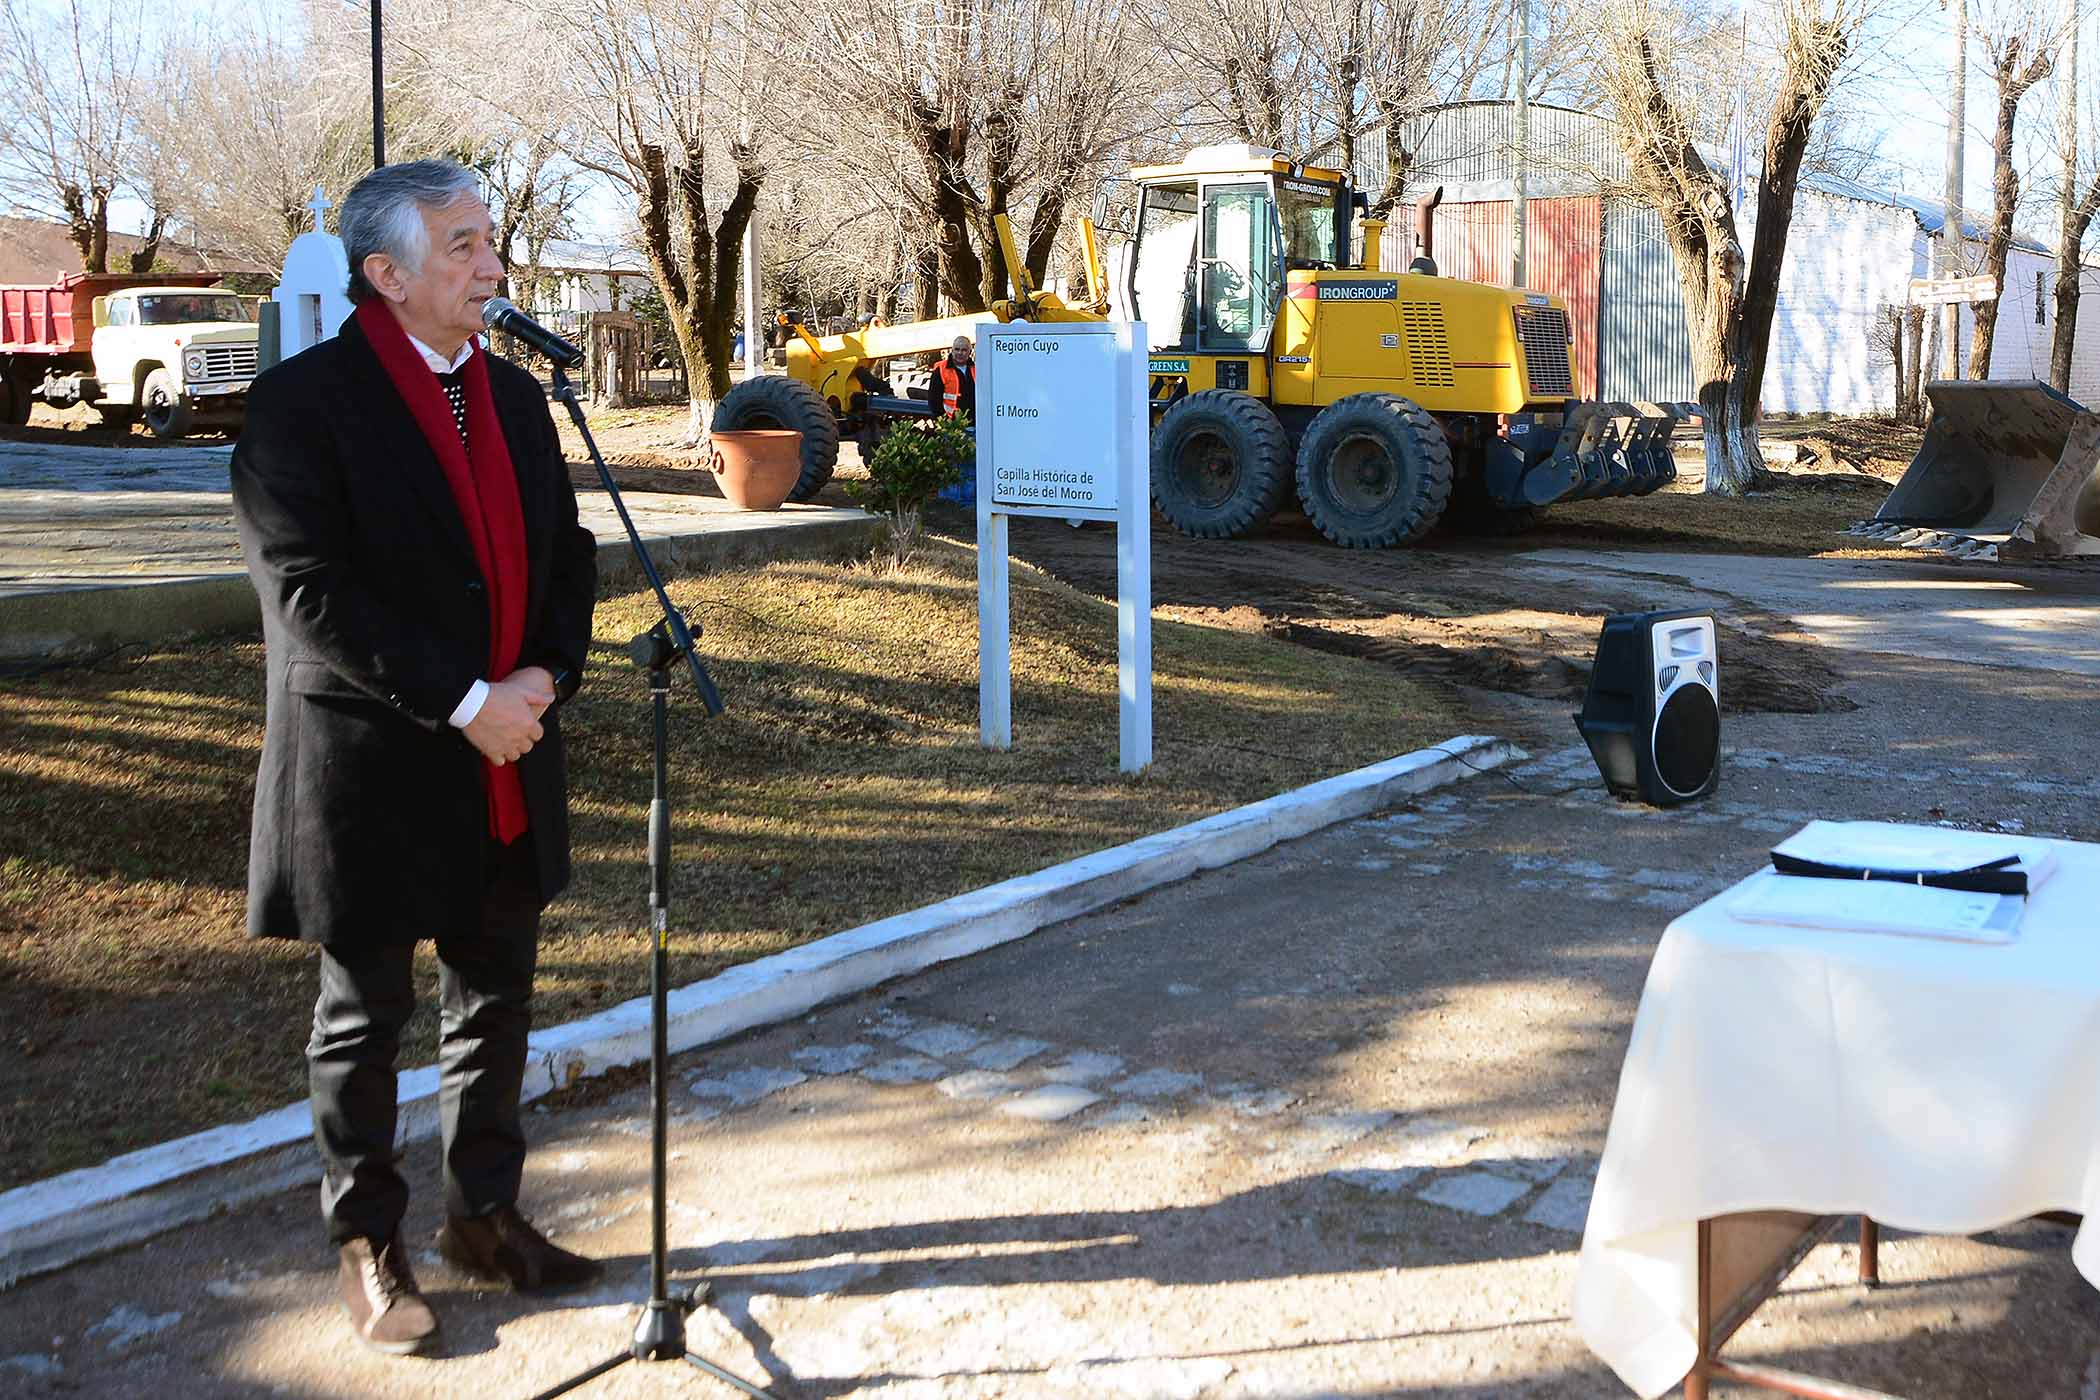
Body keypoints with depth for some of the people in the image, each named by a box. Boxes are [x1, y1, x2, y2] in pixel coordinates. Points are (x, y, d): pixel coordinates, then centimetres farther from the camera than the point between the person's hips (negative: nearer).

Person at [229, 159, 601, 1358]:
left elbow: (567, 553, 11)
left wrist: (545, 676, -7)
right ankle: (368, 1244, 25)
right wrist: (460, 703, -20)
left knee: (497, 1001, 15)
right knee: (367, 1013, 9)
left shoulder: (516, 396, 9)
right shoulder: (303, 402, -12)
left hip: (507, 764, 6)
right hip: (375, 773, -6)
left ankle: (486, 1214, 32)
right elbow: (309, 591, -19)